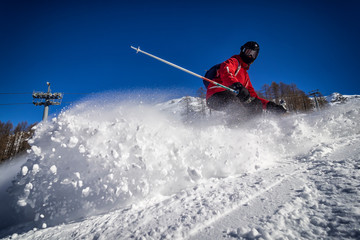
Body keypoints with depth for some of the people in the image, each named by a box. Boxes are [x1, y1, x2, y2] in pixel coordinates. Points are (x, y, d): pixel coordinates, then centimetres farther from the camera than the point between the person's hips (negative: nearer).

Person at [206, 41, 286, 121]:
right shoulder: (233, 61, 7)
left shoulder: (245, 75, 30)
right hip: (215, 97, -8)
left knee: (257, 104, -2)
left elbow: (253, 97, 28)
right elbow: (225, 72, -21)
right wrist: (237, 86, -40)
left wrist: (269, 105, 13)